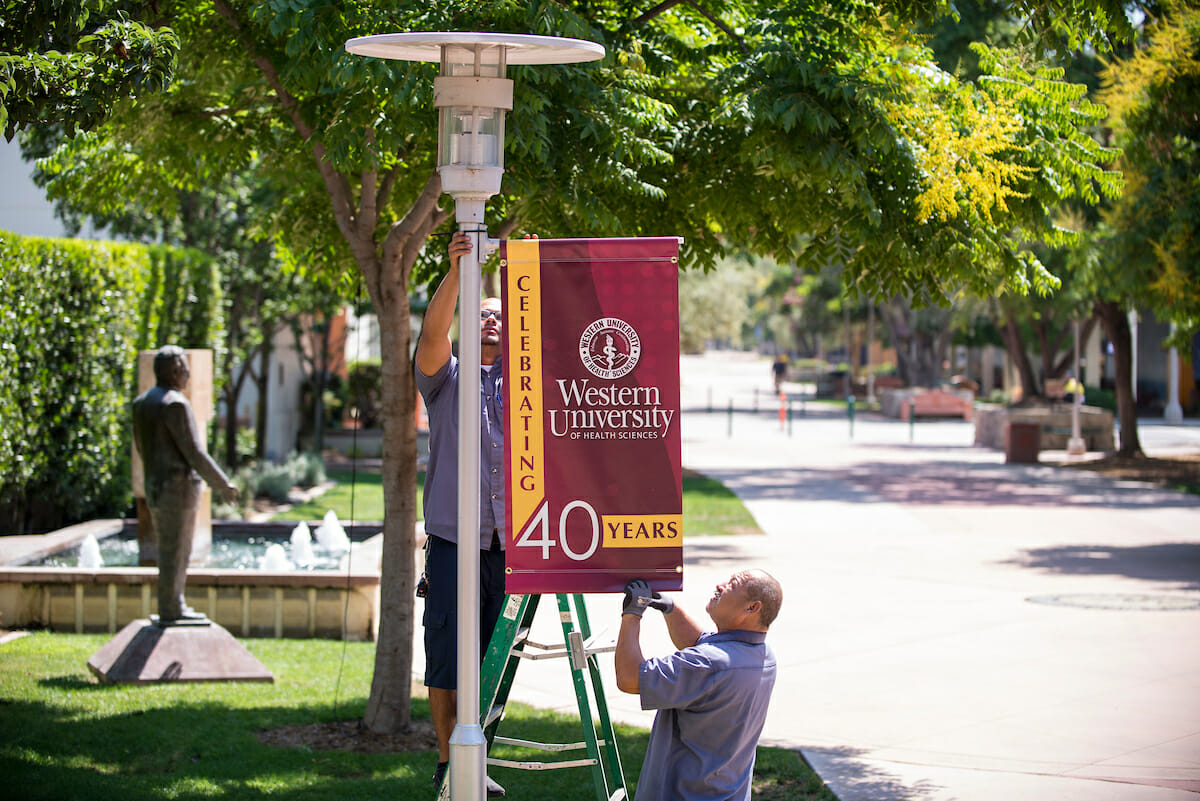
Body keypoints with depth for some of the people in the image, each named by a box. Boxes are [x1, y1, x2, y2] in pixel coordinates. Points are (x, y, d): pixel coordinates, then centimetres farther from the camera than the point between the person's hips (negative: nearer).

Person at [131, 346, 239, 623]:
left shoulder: (141, 403, 10)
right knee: (174, 551, -2)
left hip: (154, 487, 9)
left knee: (171, 550, 16)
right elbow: (194, 452, -18)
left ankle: (174, 606, 20)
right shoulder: (175, 404, -17)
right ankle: (169, 611, 3)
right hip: (179, 487, -9)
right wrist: (222, 485, -11)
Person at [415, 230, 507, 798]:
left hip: (510, 542, 3)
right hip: (454, 540, -3)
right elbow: (433, 334, -11)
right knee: (447, 655, -2)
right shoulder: (446, 378, 8)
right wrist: (456, 273, -24)